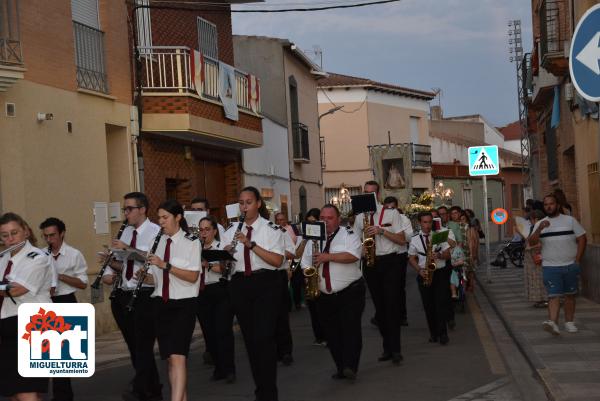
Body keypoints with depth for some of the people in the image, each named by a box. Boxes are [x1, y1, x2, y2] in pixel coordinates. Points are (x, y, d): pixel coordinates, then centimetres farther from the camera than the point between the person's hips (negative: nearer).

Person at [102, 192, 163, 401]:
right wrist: (109, 272, -3)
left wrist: (128, 249, -25)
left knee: (143, 345, -7)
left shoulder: (155, 231, -7)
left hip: (145, 295, -8)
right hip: (124, 295, 8)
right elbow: (118, 262, 18)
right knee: (134, 344, 13)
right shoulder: (126, 232, 16)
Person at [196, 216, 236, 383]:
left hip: (220, 292, -4)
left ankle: (229, 369, -3)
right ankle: (218, 368, 16)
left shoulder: (222, 247, 1)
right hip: (202, 294, 4)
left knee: (223, 331, -8)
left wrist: (209, 265, -26)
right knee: (209, 332, 6)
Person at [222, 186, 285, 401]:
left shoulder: (271, 229, -1)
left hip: (266, 284, -4)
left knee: (263, 337, -12)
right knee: (249, 338, 8)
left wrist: (251, 244, -21)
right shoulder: (231, 232, 10)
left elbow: (278, 261, -13)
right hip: (240, 285, 4)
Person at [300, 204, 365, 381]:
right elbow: (306, 263, 15)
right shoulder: (313, 239, 12)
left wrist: (328, 257, -22)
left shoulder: (348, 235, -2)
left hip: (350, 292, -5)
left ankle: (350, 366, -16)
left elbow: (353, 256, -19)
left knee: (351, 328, -13)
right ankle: (340, 367, 13)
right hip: (324, 295, 5)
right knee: (332, 333, 6)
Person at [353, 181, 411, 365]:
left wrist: (381, 231, -16)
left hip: (390, 262, -4)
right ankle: (387, 347, 16)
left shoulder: (391, 213, 0)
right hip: (370, 264, 4)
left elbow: (402, 240, -4)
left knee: (391, 304, -9)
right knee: (379, 307, 8)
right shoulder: (359, 217, 11)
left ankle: (395, 349, -6)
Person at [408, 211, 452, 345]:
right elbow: (411, 259, 8)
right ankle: (433, 333, 14)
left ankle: (442, 333, -8)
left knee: (441, 303, -10)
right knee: (428, 305, 3)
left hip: (440, 273, -1)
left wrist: (439, 255, -18)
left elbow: (448, 254, 3)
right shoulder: (415, 240, 6)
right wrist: (419, 270, -9)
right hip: (424, 274, 1)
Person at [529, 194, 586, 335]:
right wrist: (539, 229, -23)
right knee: (554, 296, -12)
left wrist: (577, 260, -5)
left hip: (570, 265, 1)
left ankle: (569, 322, 21)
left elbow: (582, 239, 4)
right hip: (550, 267, -1)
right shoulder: (540, 224, 6)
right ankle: (553, 322, -24)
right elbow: (531, 242, -5)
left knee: (570, 295, 10)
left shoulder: (570, 220, 4)